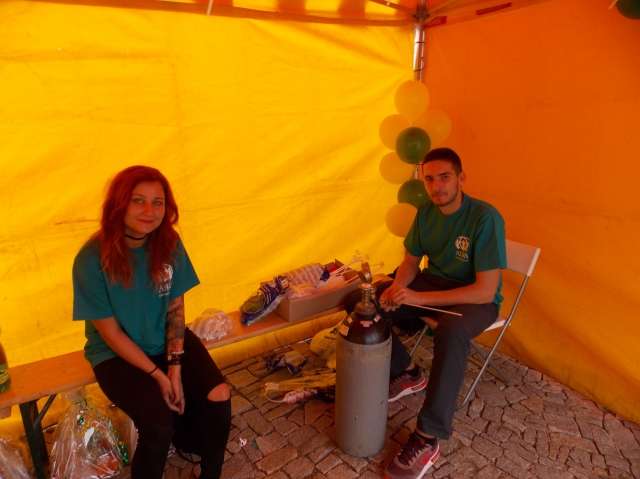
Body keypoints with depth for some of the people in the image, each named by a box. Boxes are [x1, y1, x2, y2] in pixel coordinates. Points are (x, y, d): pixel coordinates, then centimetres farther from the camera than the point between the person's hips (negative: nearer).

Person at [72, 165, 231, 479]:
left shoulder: (169, 243, -10)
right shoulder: (92, 259, -21)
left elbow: (176, 308, -3)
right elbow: (110, 332, -14)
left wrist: (175, 365, -13)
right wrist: (157, 375, -17)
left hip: (168, 341, 4)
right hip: (117, 354, -3)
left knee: (219, 398, -15)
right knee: (160, 424, -24)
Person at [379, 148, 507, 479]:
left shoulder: (485, 218, -24)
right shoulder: (426, 212, -4)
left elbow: (485, 291, -27)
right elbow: (411, 261, 6)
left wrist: (419, 298, -32)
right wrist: (397, 287, -18)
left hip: (475, 299, -6)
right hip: (432, 282, 6)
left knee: (451, 332, -40)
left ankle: (428, 439, -25)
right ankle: (407, 373, 9)